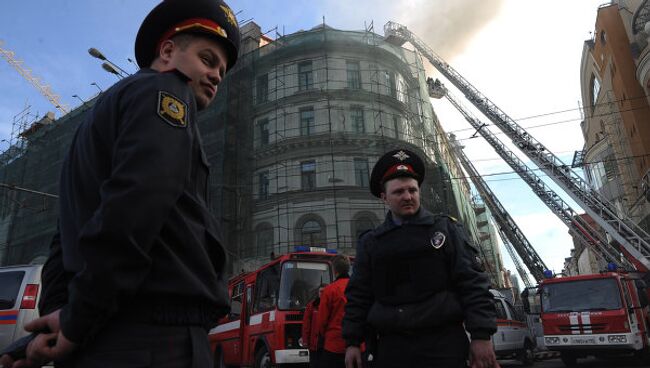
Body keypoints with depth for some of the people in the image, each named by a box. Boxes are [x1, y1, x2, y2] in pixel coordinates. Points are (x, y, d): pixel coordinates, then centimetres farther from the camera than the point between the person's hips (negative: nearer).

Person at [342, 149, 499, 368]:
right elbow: (358, 296, 11)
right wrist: (352, 342, 6)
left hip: (443, 343, -1)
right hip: (391, 345, 2)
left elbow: (473, 283, 1)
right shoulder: (370, 242, 10)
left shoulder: (446, 229, 5)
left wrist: (481, 335, -6)